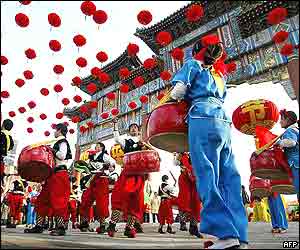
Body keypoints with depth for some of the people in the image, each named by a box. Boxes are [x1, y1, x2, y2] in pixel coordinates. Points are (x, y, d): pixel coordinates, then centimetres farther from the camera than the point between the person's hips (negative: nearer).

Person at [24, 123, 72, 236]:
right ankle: (39, 226, 17)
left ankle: (61, 227, -7)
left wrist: (51, 151, -12)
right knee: (42, 199, 11)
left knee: (58, 200, -11)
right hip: (54, 174, 10)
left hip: (60, 173, -10)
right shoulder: (58, 143, 24)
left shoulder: (63, 142, -5)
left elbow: (62, 155, -21)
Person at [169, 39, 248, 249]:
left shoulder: (193, 65, 14)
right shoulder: (219, 74, 34)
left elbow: (179, 91, -1)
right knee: (229, 178, -1)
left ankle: (227, 233, -18)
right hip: (224, 122, 7)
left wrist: (172, 99, 19)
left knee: (208, 176, -13)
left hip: (203, 119, -7)